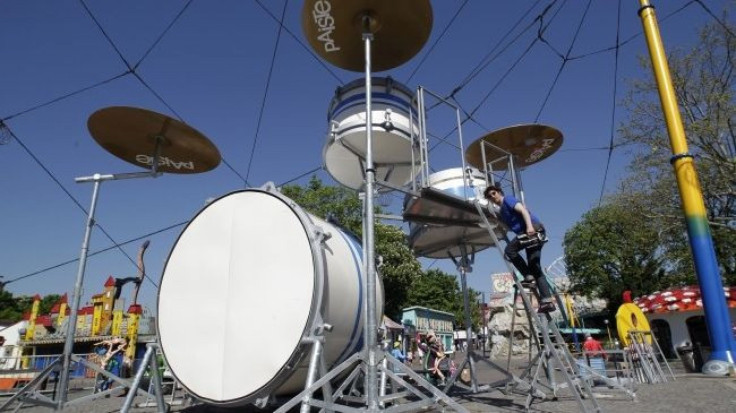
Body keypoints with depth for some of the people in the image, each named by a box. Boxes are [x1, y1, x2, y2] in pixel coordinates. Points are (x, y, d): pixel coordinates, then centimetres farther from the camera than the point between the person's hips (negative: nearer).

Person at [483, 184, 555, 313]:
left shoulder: (508, 199, 3)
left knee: (509, 249, -17)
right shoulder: (502, 212, 27)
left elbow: (523, 209, -12)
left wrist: (529, 226, -25)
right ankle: (547, 300, 1)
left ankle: (528, 276, -13)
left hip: (534, 228, -10)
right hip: (537, 234, 10)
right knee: (535, 268, 5)